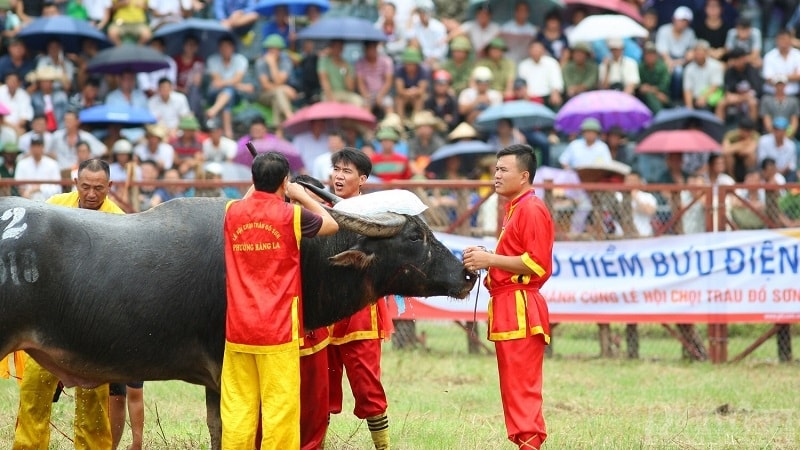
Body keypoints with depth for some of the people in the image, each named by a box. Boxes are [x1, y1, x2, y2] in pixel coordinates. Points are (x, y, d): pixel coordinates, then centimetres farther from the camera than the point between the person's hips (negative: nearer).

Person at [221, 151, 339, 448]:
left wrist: (255, 190, 35)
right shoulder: (292, 215, -6)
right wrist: (302, 196, 23)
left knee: (237, 408, 4)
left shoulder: (233, 213, 4)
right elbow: (332, 225, 13)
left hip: (238, 329, 4)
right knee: (280, 407, -3)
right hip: (278, 330, -4)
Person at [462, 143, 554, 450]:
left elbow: (536, 263, -19)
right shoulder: (514, 209, 21)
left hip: (520, 309, -11)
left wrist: (490, 260, -18)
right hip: (506, 308, 11)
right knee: (514, 387, 11)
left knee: (522, 387, -13)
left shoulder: (532, 209, -12)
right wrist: (484, 259, 10)